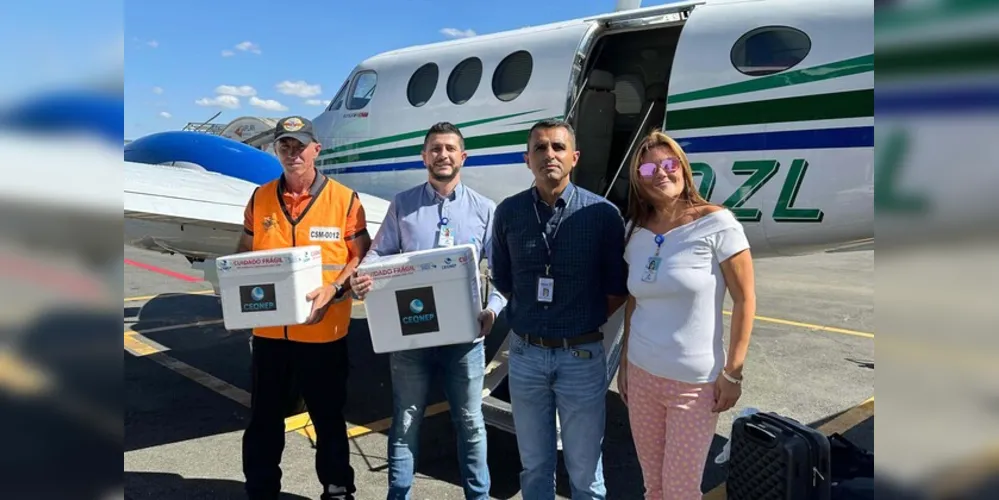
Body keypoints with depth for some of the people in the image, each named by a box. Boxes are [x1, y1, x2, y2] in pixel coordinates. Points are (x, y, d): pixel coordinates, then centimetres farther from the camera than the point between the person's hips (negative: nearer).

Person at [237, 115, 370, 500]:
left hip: (323, 332, -3)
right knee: (263, 418, 16)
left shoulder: (344, 199, -5)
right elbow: (244, 255, 12)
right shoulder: (260, 199, 5)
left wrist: (333, 289, -19)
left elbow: (362, 256, -4)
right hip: (269, 330, 3)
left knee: (328, 417, 12)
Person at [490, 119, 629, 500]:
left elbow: (617, 290, 0)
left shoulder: (603, 214, -8)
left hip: (582, 356, -2)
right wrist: (527, 322, 7)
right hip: (525, 355, 2)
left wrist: (584, 324, 1)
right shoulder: (508, 212, -1)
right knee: (534, 465, 18)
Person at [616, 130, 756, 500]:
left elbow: (745, 300, -10)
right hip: (641, 375, 5)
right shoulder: (635, 232, 4)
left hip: (695, 382, -4)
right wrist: (624, 361, 13)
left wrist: (732, 372, -11)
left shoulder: (716, 223, -11)